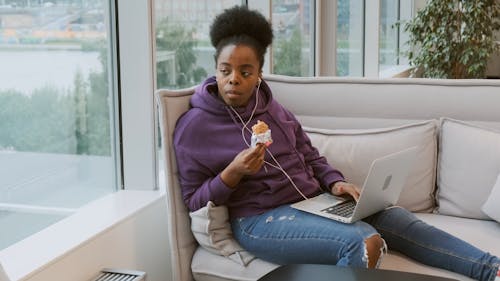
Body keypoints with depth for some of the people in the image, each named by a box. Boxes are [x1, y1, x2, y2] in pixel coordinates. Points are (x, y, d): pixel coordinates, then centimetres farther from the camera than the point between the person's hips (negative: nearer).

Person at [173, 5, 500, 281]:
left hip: (312, 202, 6)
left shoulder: (273, 110, 10)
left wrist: (335, 183, -4)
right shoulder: (194, 126, -7)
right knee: (364, 242, -28)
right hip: (260, 218, -5)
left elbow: (311, 157, 16)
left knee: (396, 218, -7)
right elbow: (193, 201, -5)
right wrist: (232, 173, -22)